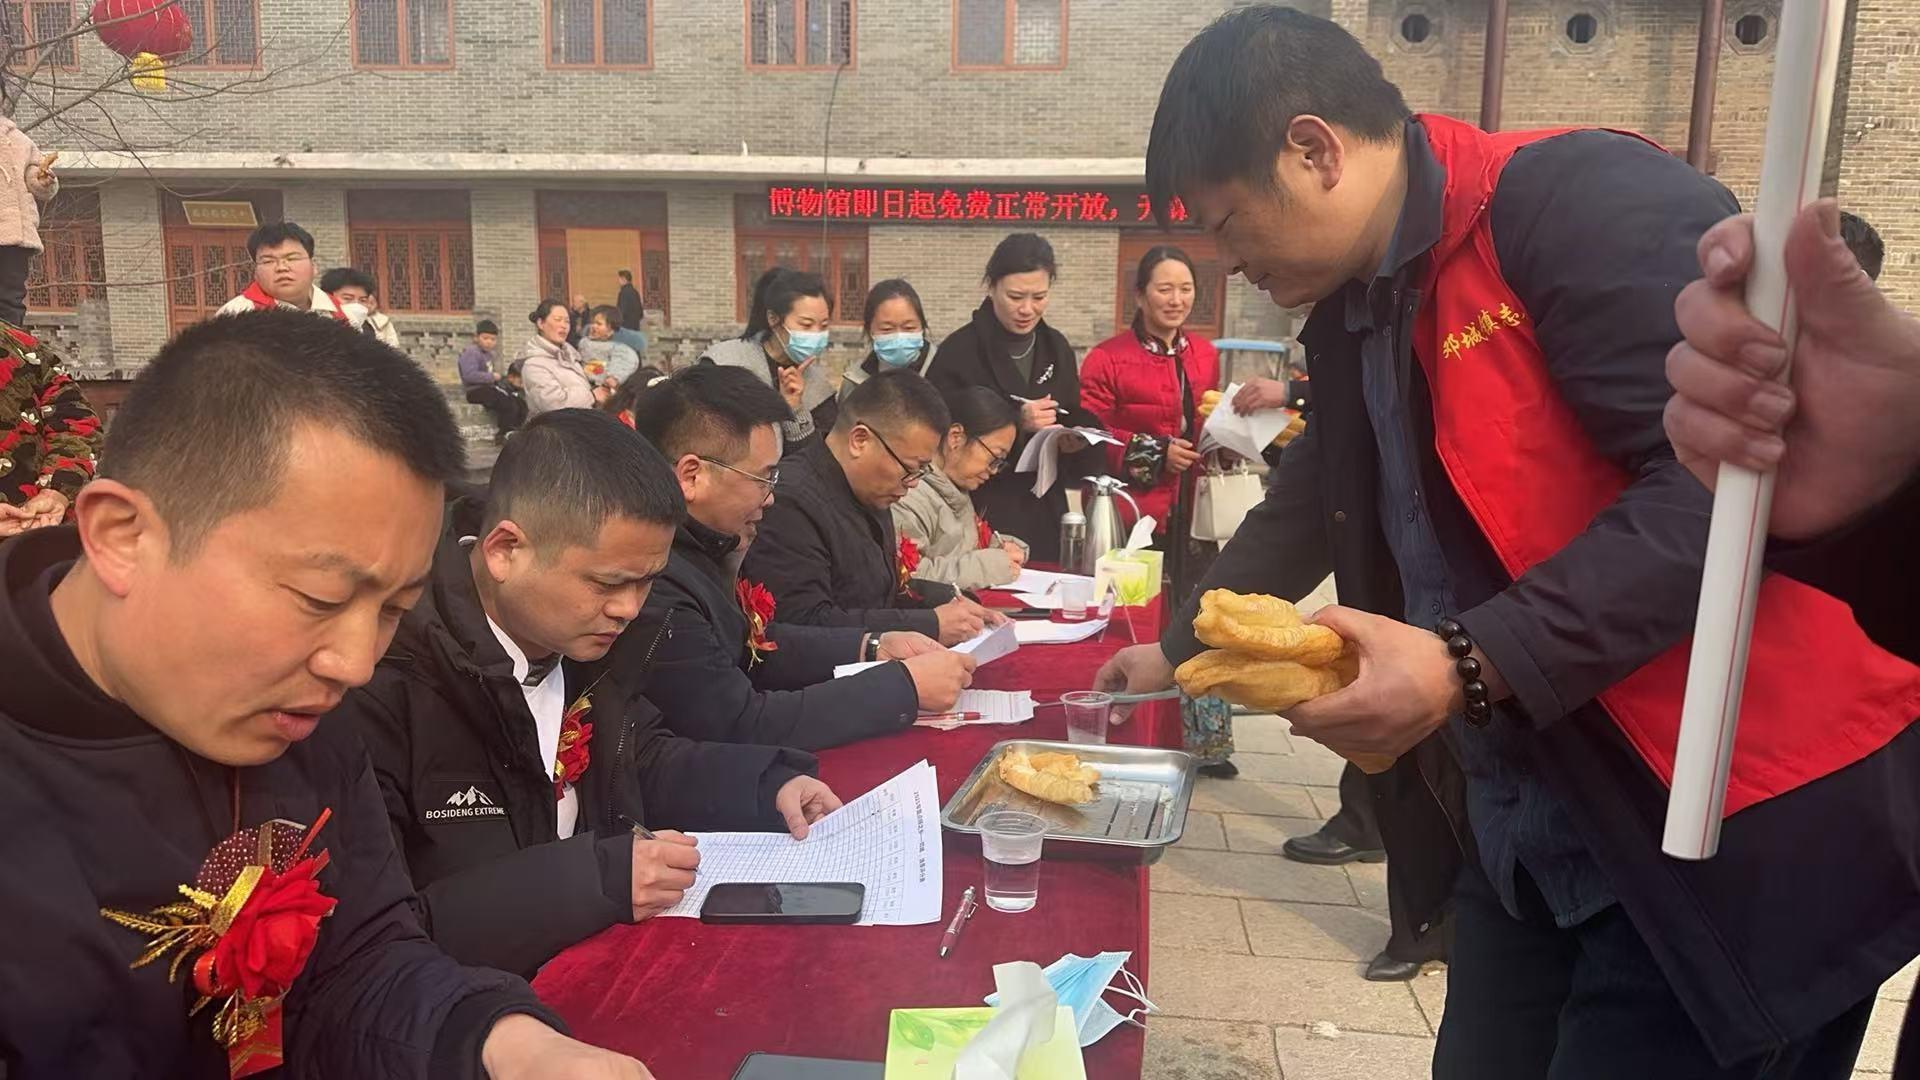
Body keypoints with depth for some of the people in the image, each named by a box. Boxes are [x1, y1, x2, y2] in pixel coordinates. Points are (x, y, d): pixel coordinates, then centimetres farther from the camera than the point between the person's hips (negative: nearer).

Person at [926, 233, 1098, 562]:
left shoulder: (1057, 349, 7)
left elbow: (1075, 422, 17)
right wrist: (1015, 424, -22)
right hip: (979, 519, -5)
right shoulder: (957, 353, -10)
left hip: (1045, 516, 5)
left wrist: (1075, 442, -6)